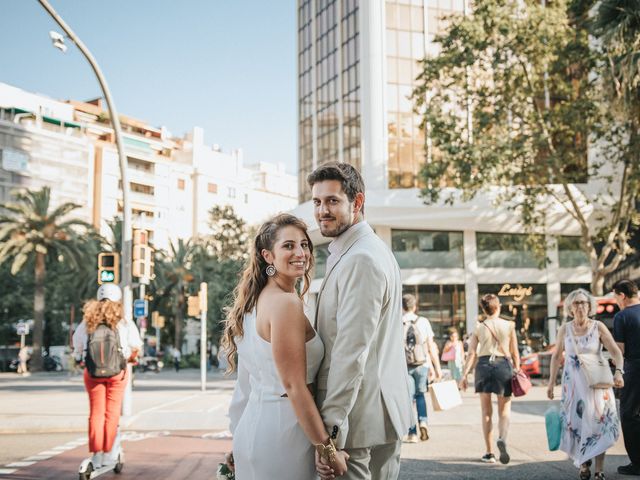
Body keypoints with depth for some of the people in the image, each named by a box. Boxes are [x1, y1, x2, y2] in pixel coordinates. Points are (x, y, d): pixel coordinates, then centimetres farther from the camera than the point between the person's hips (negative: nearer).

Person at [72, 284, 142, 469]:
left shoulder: (87, 323, -1)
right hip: (117, 371, -1)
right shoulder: (125, 324, -6)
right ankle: (108, 453, 10)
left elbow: (77, 346, 5)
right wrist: (130, 358, 20)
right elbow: (136, 347, -1)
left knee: (96, 412, 8)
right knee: (112, 412, 7)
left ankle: (96, 454, 8)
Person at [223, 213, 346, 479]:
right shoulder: (286, 302, -17)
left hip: (254, 423, 9)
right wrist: (328, 450, -16)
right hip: (281, 430, -9)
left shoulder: (254, 301, 9)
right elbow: (294, 387, -20)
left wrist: (239, 442, 19)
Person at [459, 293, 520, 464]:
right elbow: (515, 353, 3)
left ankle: (489, 453, 10)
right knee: (504, 409, 8)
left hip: (483, 365, 1)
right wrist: (517, 370, 13)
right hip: (504, 365, -1)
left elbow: (472, 353, -3)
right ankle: (502, 438, -21)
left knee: (486, 411, 10)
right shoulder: (509, 325, 2)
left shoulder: (479, 327, 2)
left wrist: (464, 375, -3)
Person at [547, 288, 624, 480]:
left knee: (599, 422, -5)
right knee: (576, 423, 1)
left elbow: (615, 352, -10)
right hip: (573, 383, 2)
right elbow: (556, 357, 10)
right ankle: (583, 463, 21)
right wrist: (551, 383, 9)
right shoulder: (565, 329, 1)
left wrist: (618, 371, -28)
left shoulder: (598, 327, -5)